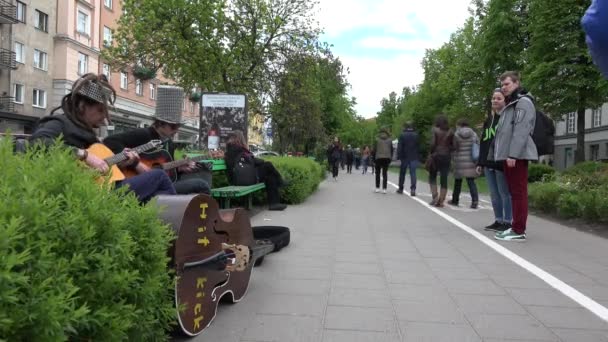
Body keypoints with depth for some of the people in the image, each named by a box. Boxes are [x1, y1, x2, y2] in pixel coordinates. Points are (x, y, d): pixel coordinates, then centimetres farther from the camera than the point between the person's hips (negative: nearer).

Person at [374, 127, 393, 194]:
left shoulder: (377, 140, -2)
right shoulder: (390, 140, 5)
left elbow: (375, 149, -2)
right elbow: (391, 150, 6)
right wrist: (390, 158, 14)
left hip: (379, 158, -1)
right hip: (387, 158, 2)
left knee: (378, 173, 11)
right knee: (385, 173, 4)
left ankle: (377, 188, 9)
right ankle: (384, 189, -3)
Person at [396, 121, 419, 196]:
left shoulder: (402, 135, -6)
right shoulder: (416, 135, 3)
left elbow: (399, 147, -9)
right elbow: (419, 147, 6)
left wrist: (398, 156, -6)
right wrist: (417, 156, 13)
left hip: (404, 157, -1)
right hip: (414, 157, 1)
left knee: (402, 173, 10)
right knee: (413, 173, -1)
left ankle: (400, 188, 18)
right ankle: (413, 189, -14)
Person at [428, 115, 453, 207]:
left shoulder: (434, 130, -3)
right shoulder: (450, 132, 6)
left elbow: (432, 143, -12)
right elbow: (452, 145, 1)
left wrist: (431, 154, -3)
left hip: (436, 155, -2)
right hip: (447, 156, 3)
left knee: (432, 176, 12)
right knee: (444, 179, 4)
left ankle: (435, 197, -1)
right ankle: (441, 201, 3)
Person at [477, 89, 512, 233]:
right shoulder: (488, 119, 17)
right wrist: (480, 162, 15)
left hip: (501, 162, -7)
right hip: (489, 163, 7)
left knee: (504, 194, -1)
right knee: (494, 195, 11)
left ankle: (507, 222, 7)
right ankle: (498, 221, 20)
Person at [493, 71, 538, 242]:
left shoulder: (523, 102, -7)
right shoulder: (510, 104, 24)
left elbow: (521, 130, -18)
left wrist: (513, 154, -23)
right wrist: (507, 154, 16)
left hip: (517, 155, -10)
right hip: (509, 155, 10)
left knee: (519, 192, -9)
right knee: (514, 192, 11)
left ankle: (519, 231, -8)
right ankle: (516, 227, 17)